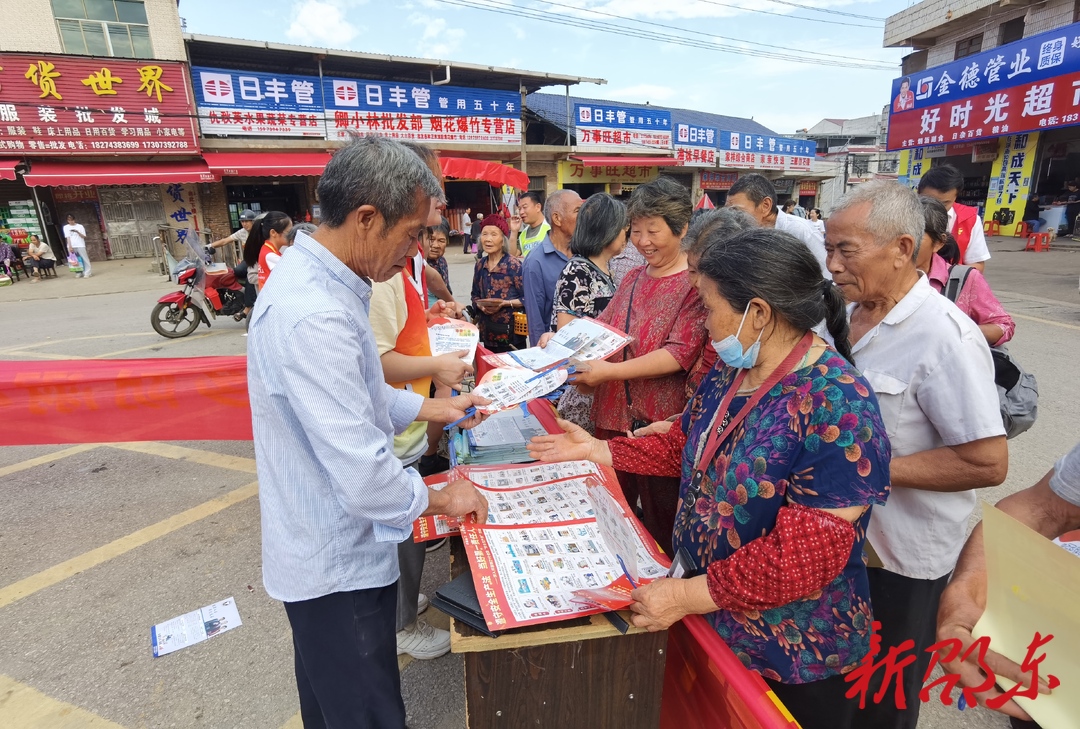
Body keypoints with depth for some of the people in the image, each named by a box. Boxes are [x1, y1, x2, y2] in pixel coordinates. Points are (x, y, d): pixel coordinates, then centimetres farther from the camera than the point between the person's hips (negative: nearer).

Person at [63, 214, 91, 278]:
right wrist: (70, 246, -8)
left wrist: (77, 232, -16)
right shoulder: (66, 227, 8)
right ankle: (79, 273, 8)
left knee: (84, 259, -4)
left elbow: (84, 237, 1)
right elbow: (67, 237, 1)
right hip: (72, 246, 2)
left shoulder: (80, 226, 5)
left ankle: (86, 273, 0)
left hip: (80, 245, -1)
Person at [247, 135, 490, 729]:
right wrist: (440, 499, -15)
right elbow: (363, 477, -32)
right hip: (339, 566, -9)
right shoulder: (313, 316, -32)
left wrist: (434, 408, 9)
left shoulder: (312, 278, 2)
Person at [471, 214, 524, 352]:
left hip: (510, 329, -5)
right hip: (487, 330, 5)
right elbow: (475, 295, 15)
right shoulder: (480, 265, 7)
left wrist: (504, 303, -21)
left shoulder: (514, 265, -10)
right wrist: (480, 305, -6)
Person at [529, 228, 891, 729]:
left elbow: (805, 558, -29)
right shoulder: (729, 372, -4)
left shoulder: (838, 409, -29)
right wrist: (598, 451, 3)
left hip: (793, 655, -6)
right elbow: (687, 447, 8)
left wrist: (688, 596, -26)